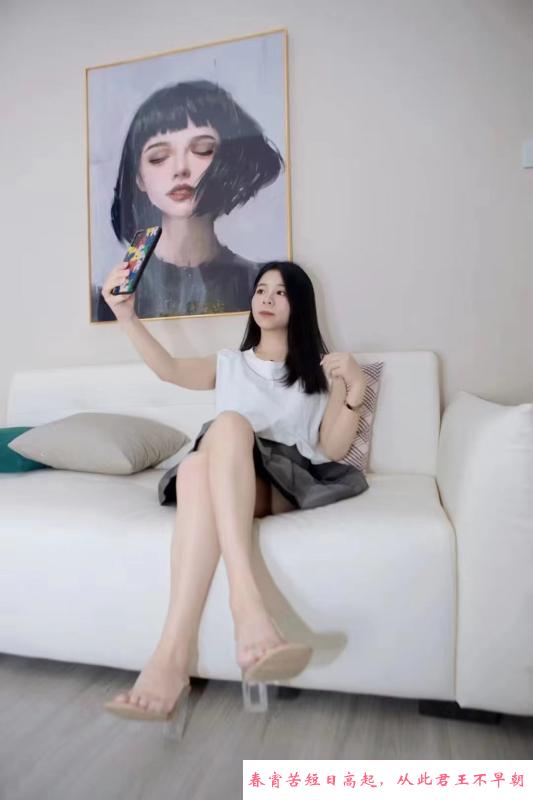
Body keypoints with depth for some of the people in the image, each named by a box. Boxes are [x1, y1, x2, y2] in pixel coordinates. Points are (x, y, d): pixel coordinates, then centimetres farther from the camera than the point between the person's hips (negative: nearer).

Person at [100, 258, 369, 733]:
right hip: (218, 480, 2)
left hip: (286, 484, -2)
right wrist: (126, 315, -6)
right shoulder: (230, 363, 27)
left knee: (229, 424, -35)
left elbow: (333, 450, 8)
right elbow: (170, 370, 6)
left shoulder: (321, 370, 19)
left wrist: (356, 389, -8)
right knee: (196, 466, -35)